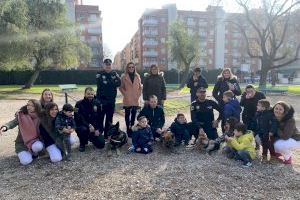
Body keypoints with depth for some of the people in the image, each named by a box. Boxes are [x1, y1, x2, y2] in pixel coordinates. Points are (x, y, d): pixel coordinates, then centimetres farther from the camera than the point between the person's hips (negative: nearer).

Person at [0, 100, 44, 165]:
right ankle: (23, 153, 15)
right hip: (21, 143, 0)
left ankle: (34, 153, 1)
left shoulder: (39, 118, -5)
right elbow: (13, 122, -23)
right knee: (26, 161, -21)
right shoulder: (21, 115, -7)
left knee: (38, 146, -36)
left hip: (34, 141, 0)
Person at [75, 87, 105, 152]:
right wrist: (89, 125, -31)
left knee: (101, 144, -10)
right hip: (82, 126, -3)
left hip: (94, 128, 3)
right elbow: (78, 118, -19)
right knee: (83, 129, -38)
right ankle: (82, 144, -5)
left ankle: (91, 138, 24)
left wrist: (97, 129, -8)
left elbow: (99, 117, 3)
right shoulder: (79, 104, -11)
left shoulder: (97, 103, 0)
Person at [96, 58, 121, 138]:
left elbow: (119, 83, -5)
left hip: (111, 99, 3)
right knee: (100, 117, 0)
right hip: (102, 99, -3)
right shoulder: (100, 74, -1)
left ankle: (107, 134, 21)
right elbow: (101, 84, -15)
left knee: (109, 118, 10)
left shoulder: (114, 74, 9)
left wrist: (107, 83, -11)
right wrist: (112, 83, -10)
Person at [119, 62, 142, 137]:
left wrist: (138, 94, 4)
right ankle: (128, 129, 11)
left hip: (136, 99, 3)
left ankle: (132, 128, 21)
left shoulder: (137, 76, 10)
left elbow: (140, 87, 15)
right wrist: (125, 94, -7)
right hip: (127, 100, -3)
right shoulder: (124, 76, -1)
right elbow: (121, 87, 1)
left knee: (134, 115, 8)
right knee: (127, 115, 3)